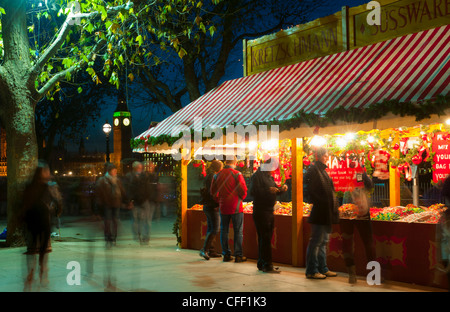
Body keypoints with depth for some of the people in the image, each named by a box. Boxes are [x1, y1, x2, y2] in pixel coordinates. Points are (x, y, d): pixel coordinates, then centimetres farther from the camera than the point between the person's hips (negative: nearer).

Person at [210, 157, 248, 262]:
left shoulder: (217, 175, 2)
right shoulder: (237, 174, -11)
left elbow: (213, 192, 9)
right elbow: (243, 191, -11)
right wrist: (240, 198, 9)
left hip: (223, 207, 4)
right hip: (236, 207, -4)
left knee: (224, 231, 12)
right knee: (238, 231, 4)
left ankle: (226, 254, 15)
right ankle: (238, 255, 4)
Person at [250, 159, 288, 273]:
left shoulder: (269, 177, 19)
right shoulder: (257, 175, -10)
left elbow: (274, 189, 24)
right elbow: (253, 191, -20)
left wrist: (281, 189, 3)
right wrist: (268, 190, -28)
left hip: (269, 211, 9)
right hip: (260, 211, -9)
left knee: (266, 238, 12)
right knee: (265, 238, -8)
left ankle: (261, 264, 21)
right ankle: (267, 265, -4)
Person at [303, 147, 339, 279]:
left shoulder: (322, 170, 18)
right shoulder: (313, 170, -11)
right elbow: (311, 190, -19)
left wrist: (333, 207, 16)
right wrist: (319, 203, -20)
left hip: (327, 213, 10)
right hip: (319, 213, -10)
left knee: (323, 241, 15)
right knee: (316, 241, -4)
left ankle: (322, 269, 23)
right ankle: (311, 271, 3)